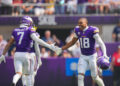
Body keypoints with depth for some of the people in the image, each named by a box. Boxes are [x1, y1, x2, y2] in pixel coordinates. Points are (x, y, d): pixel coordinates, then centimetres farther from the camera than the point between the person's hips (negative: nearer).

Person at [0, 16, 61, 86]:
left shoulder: (15, 31, 10)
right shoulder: (30, 30, -3)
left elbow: (9, 44, 14)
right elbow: (37, 40, -18)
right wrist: (49, 46, -21)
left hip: (17, 54, 3)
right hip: (25, 54, -2)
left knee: (18, 73, -4)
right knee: (27, 74, 16)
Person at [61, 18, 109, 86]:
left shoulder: (92, 31, -16)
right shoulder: (78, 30, 1)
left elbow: (101, 43, -16)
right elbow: (73, 42, 16)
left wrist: (104, 54, -29)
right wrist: (61, 48, 15)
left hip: (92, 56, -5)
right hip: (83, 57, 5)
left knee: (95, 77, 5)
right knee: (80, 76, -8)